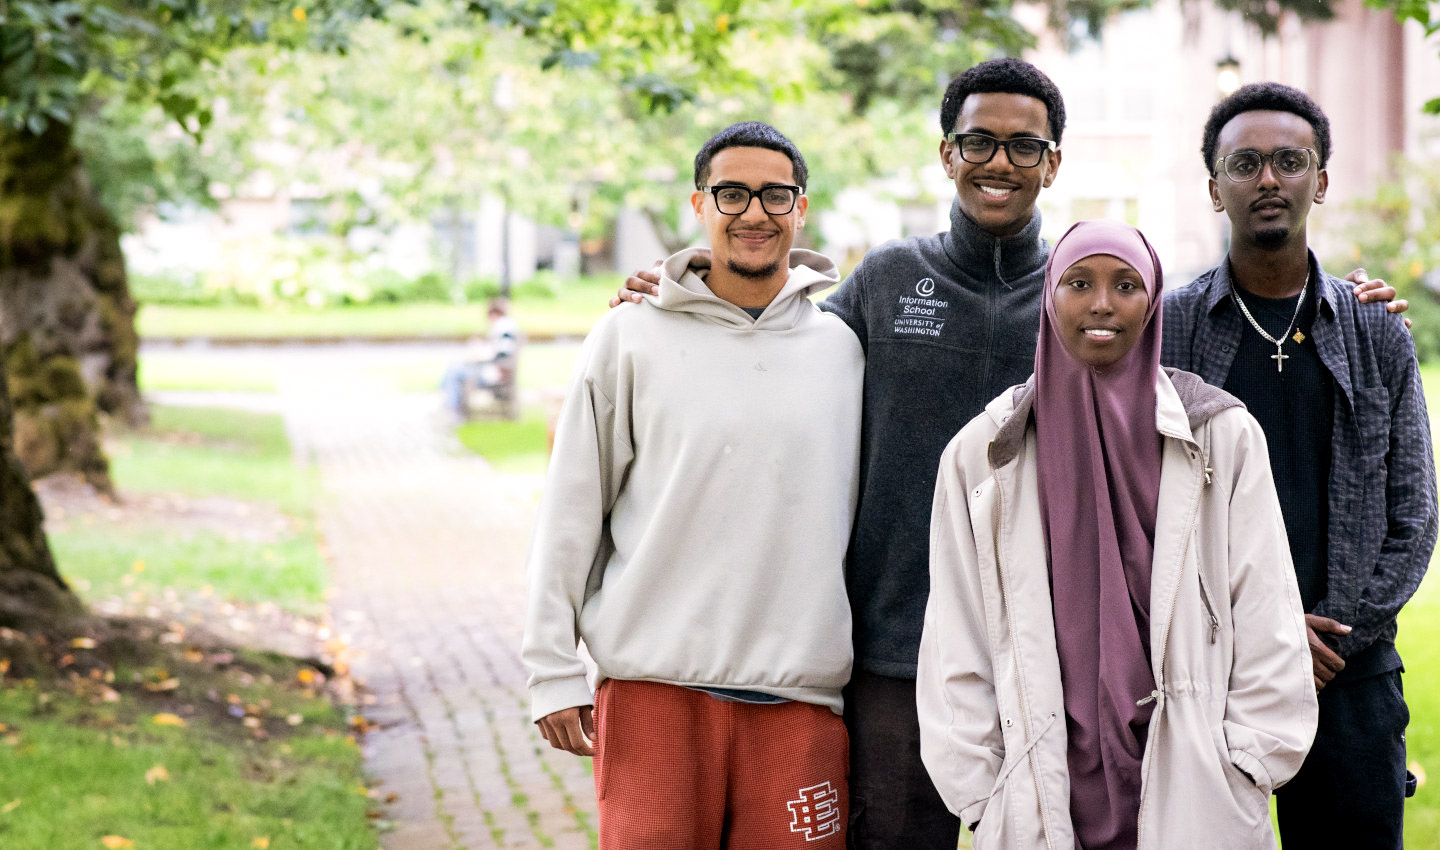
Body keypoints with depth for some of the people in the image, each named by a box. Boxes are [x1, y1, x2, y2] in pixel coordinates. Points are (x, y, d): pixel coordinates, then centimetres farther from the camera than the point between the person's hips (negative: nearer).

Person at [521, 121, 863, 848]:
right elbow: (570, 513, 4)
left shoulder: (843, 350, 9)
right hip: (654, 686, -1)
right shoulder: (631, 340, 3)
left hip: (800, 694, 2)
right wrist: (554, 669, 0)